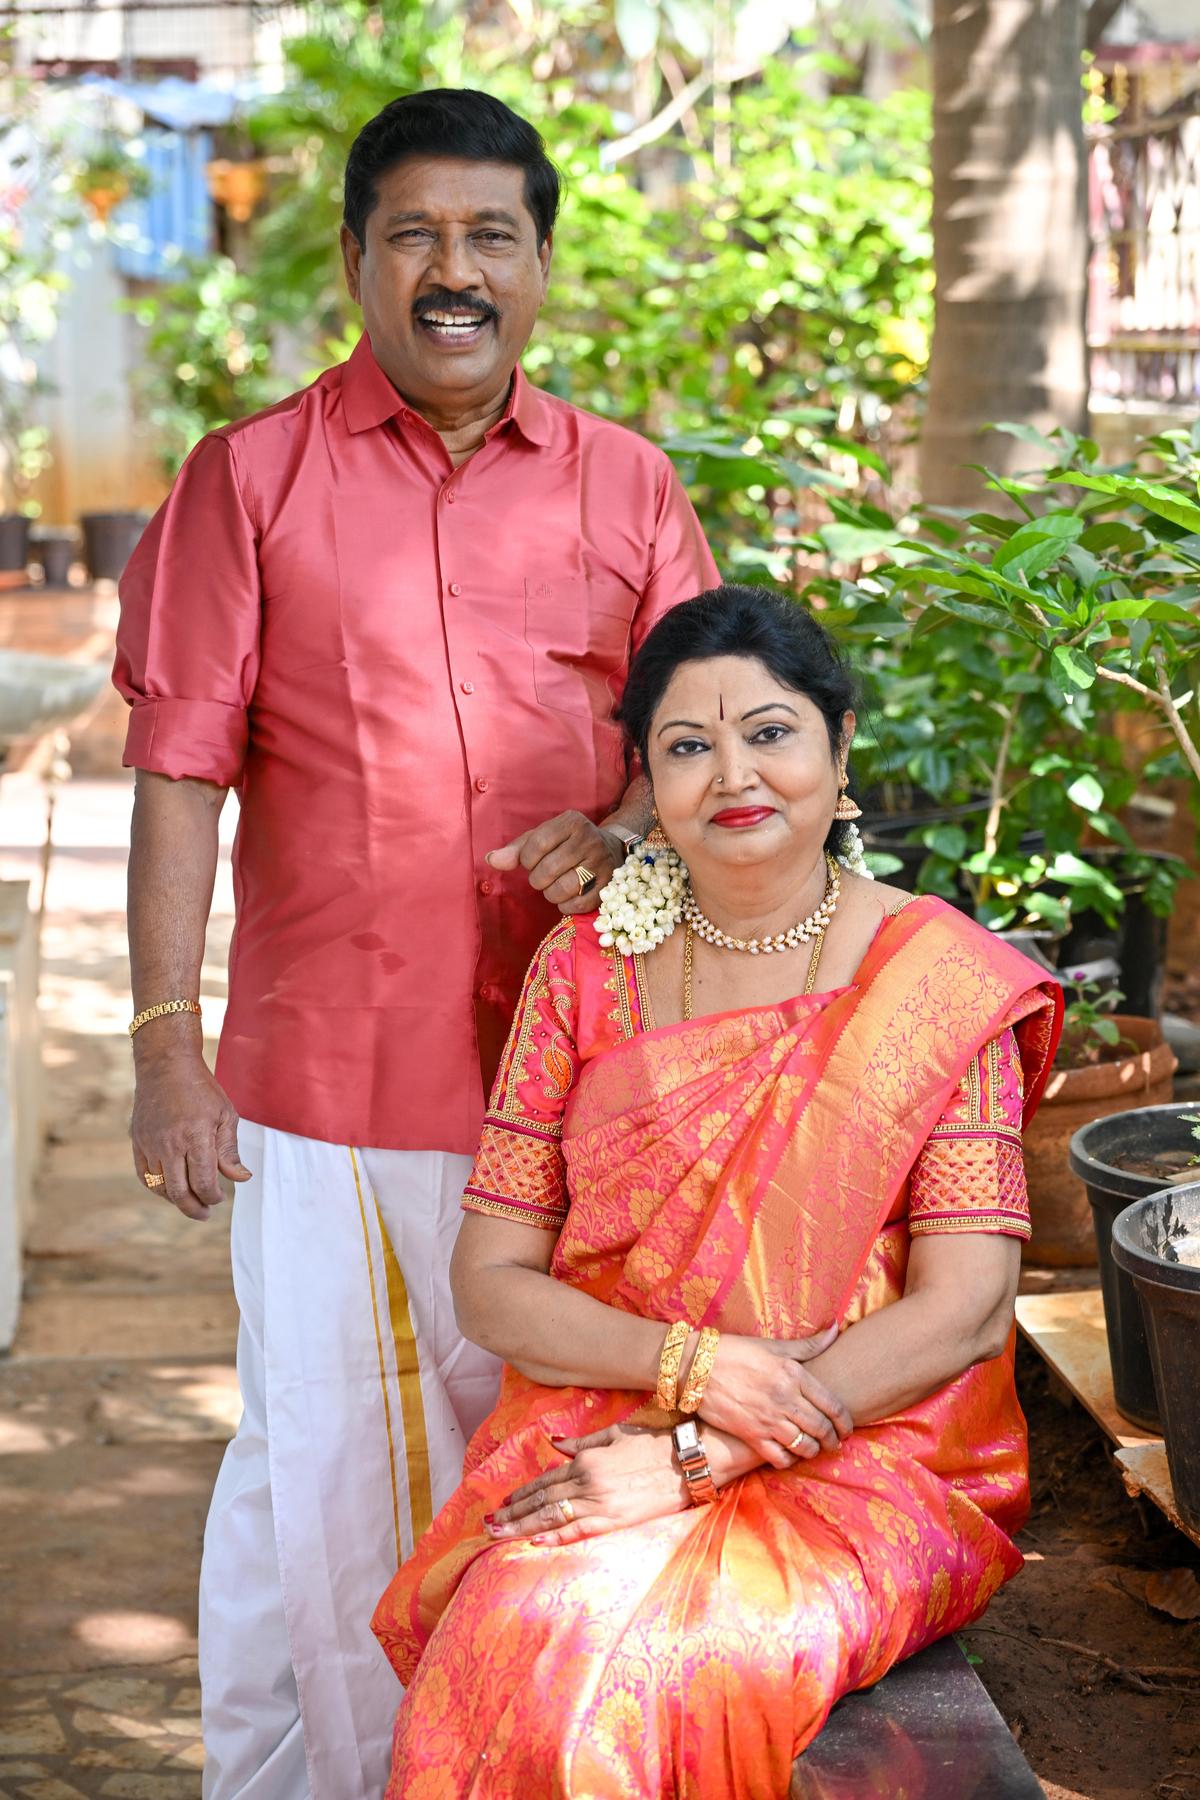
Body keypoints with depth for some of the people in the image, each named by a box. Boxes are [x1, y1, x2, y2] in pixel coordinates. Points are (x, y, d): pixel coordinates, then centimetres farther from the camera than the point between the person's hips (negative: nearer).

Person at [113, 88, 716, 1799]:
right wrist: (166, 1046, -8)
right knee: (313, 1462, 4)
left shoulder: (624, 486, 8)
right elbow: (181, 774, -2)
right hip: (321, 1065, -2)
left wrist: (624, 825, -11)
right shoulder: (253, 474, 2)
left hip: (558, 1063, 2)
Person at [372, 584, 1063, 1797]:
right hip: (597, 1432, 2)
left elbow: (965, 1308, -8)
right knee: (526, 1633, -29)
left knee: (673, 1663, -31)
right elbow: (489, 1281, 4)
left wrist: (700, 1453, -16)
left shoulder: (939, 983, -2)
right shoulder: (586, 970, 5)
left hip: (871, 1460, -2)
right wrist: (688, 1364, -15)